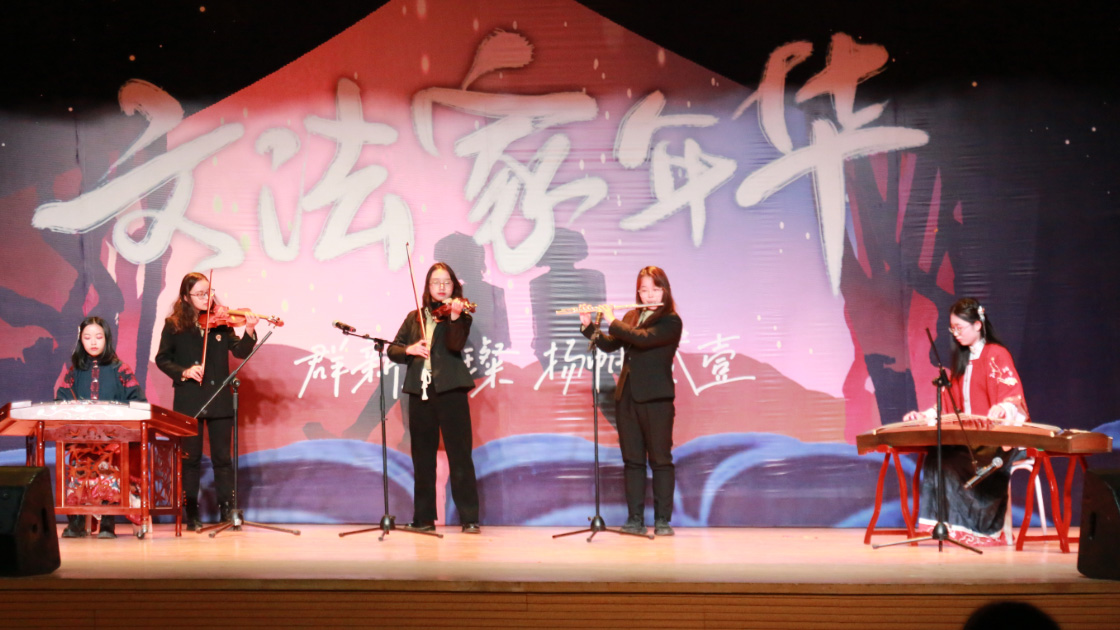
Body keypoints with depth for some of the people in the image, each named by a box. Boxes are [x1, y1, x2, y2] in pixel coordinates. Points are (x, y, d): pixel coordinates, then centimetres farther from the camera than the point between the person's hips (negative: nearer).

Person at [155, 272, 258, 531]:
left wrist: (249, 332, -24)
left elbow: (240, 351, -6)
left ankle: (227, 511, 10)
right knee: (191, 458, 5)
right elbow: (162, 359, 1)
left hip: (219, 399, 1)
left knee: (222, 457, 4)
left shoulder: (221, 322, 3)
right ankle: (191, 515, 12)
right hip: (188, 401, -1)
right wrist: (183, 372, -16)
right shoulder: (174, 325, 0)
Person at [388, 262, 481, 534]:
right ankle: (424, 518, 15)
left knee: (459, 453, -5)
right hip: (420, 391, 4)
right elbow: (392, 350, 10)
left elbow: (455, 345, -14)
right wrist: (409, 350, -10)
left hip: (450, 389, -4)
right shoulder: (414, 317, 14)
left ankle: (469, 518, -3)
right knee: (423, 456, 7)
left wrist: (455, 317, -28)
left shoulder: (461, 315, 4)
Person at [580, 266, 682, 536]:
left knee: (660, 459, -1)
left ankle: (663, 520, 4)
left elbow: (643, 338, -22)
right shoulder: (631, 317, 14)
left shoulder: (671, 321, -7)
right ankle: (635, 519, 10)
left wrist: (612, 321, -12)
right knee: (632, 460, 6)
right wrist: (588, 326, -1)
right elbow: (609, 345, 12)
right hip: (627, 396, 6)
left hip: (656, 398, -6)